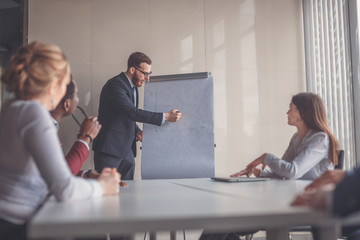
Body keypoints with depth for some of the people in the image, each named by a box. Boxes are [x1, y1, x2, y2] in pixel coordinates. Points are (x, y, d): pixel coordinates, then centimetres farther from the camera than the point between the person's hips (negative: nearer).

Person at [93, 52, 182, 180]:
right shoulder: (115, 85, -15)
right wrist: (166, 116, -23)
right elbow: (132, 112, -24)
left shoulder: (133, 87, 14)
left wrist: (137, 132, 3)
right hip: (109, 149, -8)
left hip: (127, 151, 8)